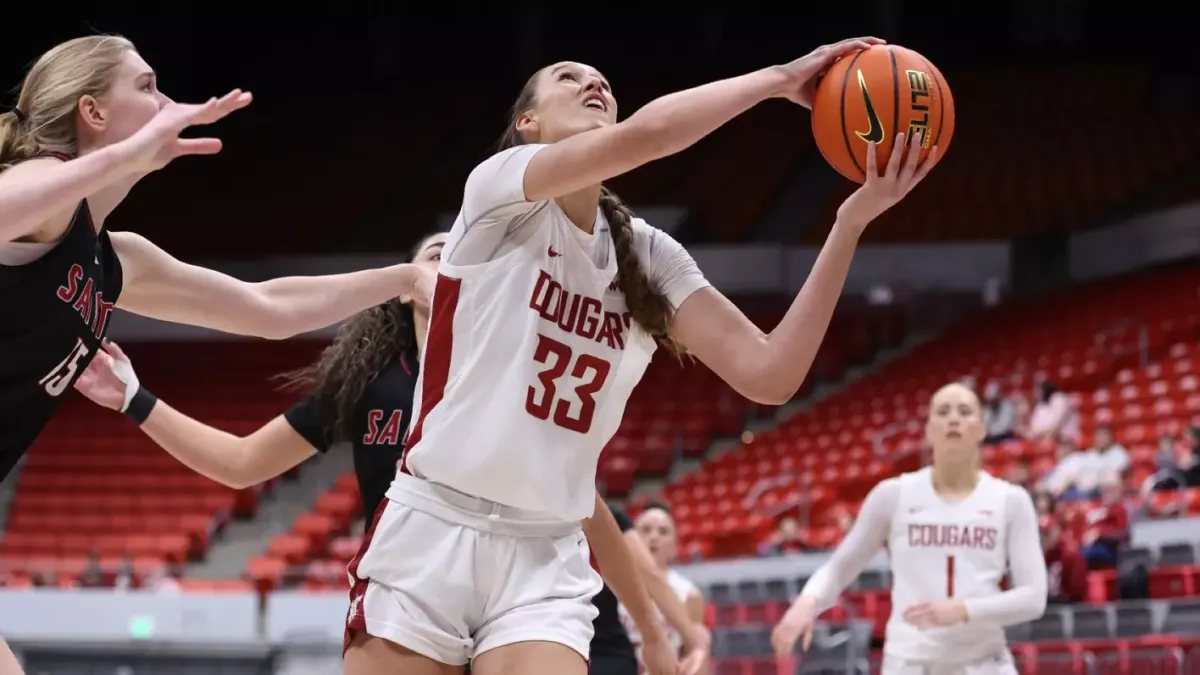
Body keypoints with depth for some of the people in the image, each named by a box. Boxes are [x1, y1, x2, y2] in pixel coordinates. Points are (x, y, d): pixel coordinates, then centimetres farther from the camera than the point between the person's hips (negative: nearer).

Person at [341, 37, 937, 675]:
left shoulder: (650, 258, 9)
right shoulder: (499, 188, -5)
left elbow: (768, 372, -4)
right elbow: (642, 136, -22)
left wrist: (852, 218, -10)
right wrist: (781, 78, -12)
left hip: (546, 563, 4)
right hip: (429, 536, -3)